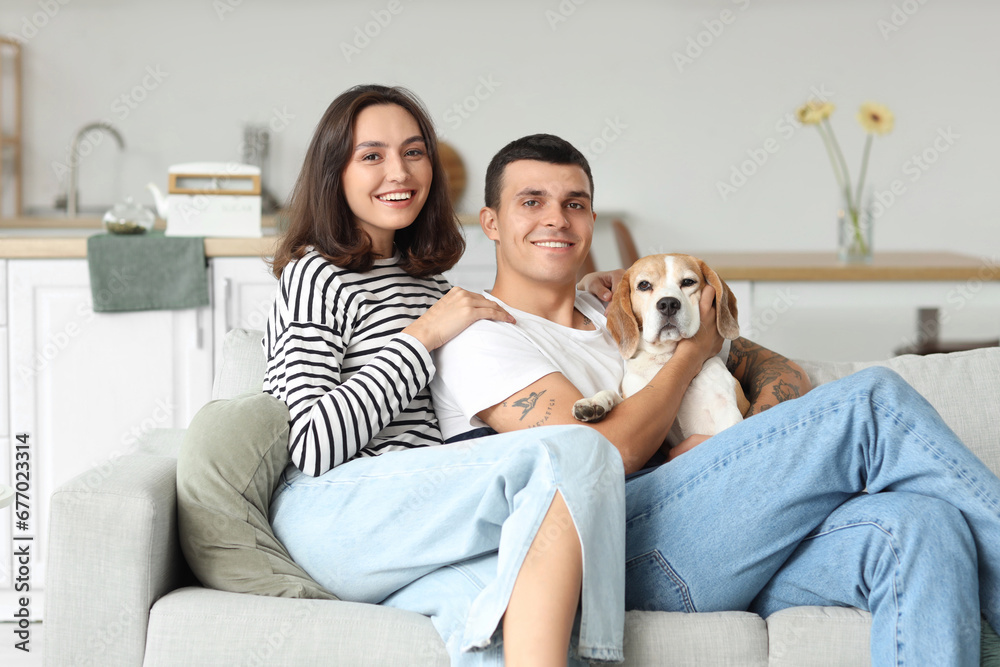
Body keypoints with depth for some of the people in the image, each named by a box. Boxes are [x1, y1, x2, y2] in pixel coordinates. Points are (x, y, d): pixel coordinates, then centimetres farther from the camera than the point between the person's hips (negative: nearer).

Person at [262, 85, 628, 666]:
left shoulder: (428, 282, 28)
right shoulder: (317, 276, 2)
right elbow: (311, 447, -9)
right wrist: (423, 335, -6)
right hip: (334, 513, -6)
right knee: (581, 454, -28)